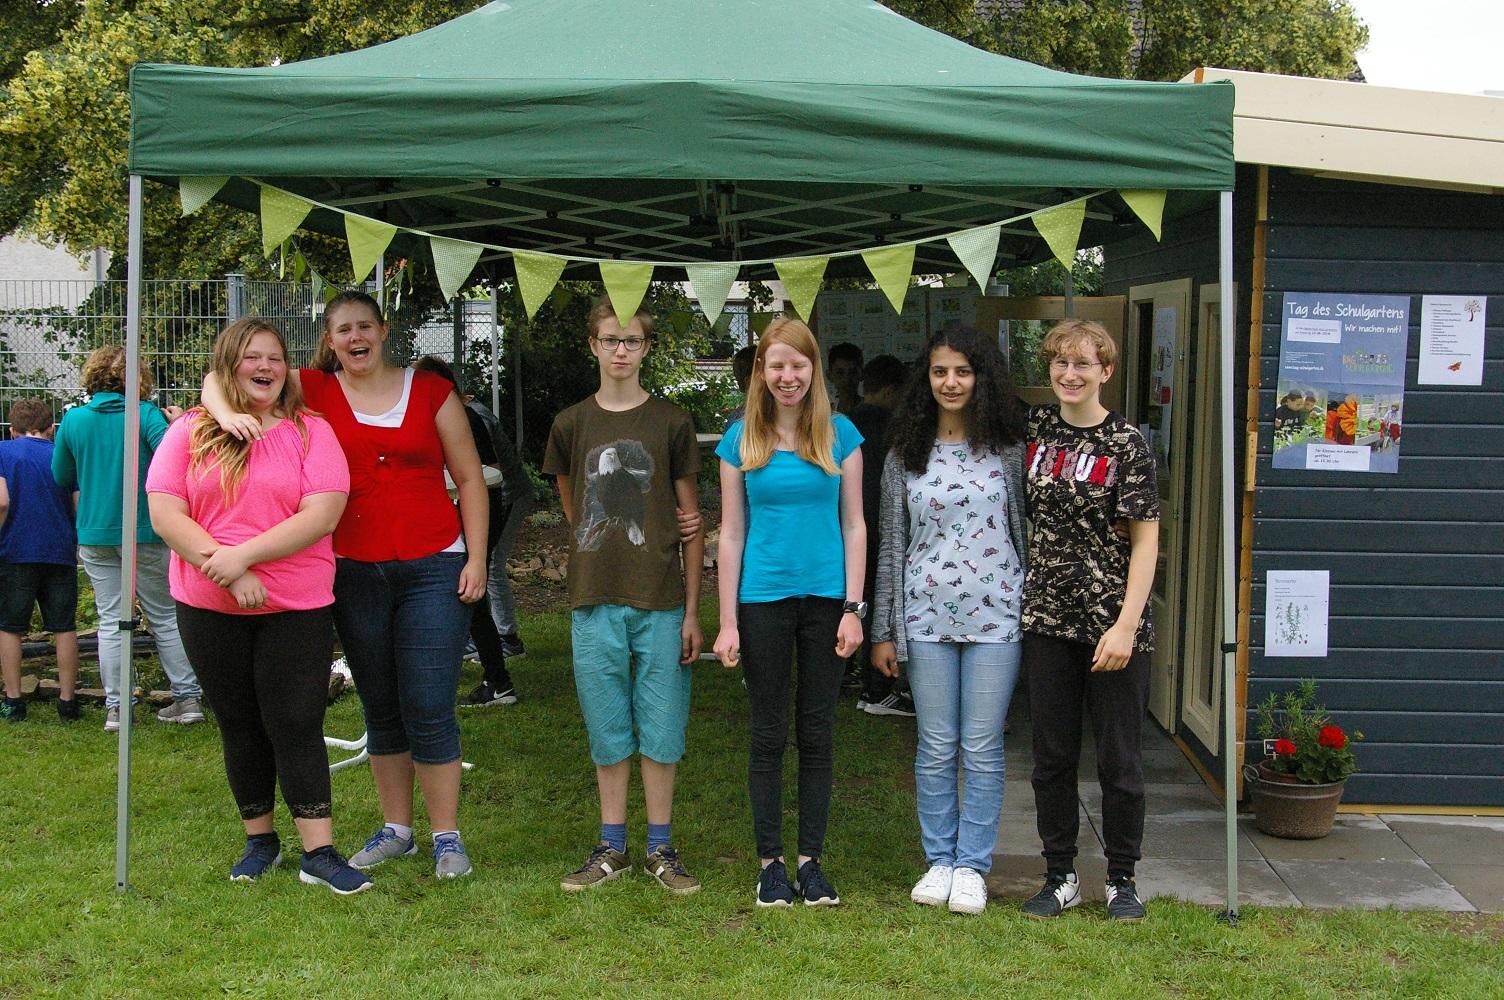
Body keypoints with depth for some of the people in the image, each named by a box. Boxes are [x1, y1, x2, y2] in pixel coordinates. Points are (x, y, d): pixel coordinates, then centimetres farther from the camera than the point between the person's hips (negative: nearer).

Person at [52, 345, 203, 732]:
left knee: (111, 622, 7)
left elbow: (62, 478, 11)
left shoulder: (73, 420, 2)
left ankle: (115, 708, 6)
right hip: (145, 533, -2)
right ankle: (188, 697, 10)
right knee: (165, 618, 8)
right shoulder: (146, 414, -9)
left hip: (95, 536, 2)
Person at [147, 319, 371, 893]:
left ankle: (319, 853, 1)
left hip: (297, 607, -2)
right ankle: (259, 840, 26)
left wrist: (243, 555, -19)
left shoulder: (309, 432, -1)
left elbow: (323, 514, -12)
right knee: (240, 727, 12)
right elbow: (165, 515, -5)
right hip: (208, 608, 2)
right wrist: (223, 568, -16)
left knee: (296, 726, -3)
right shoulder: (189, 433, 3)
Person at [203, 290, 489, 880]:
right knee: (380, 709, 13)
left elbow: (469, 478, 5)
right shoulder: (314, 391, 4)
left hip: (432, 567, -2)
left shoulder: (430, 391, 1)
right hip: (353, 572, 2)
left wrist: (476, 559, -1)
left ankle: (447, 836, 9)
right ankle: (396, 830, 26)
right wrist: (226, 411, -20)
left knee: (429, 709, -4)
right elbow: (222, 374, 2)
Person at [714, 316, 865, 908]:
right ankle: (770, 862, 15)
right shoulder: (741, 439, 2)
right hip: (763, 598, 0)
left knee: (817, 735, 6)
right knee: (768, 736, 5)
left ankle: (811, 860, 16)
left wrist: (853, 607, -2)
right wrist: (728, 621, -1)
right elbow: (731, 533, 3)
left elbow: (853, 524, 4)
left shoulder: (839, 434, 3)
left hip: (826, 597, 0)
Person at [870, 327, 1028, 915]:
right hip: (927, 617, 1)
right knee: (936, 748, 7)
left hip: (996, 616, -1)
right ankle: (939, 860, 19)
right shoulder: (905, 456, 5)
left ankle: (972, 866, 14)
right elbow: (891, 546, 7)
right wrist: (883, 630, 5)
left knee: (983, 748, 3)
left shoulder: (1009, 451, 3)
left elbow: (1027, 533, 6)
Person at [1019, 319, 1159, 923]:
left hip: (1113, 625, -4)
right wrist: (1020, 593, 8)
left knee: (1119, 758, 6)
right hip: (1047, 620, 4)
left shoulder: (1126, 444, -6)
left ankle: (1121, 879, 20)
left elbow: (1145, 541, -8)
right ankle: (1060, 876, 23)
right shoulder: (1035, 429, 5)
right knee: (1052, 756, 11)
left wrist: (1126, 624, -14)